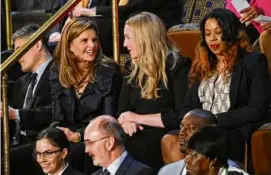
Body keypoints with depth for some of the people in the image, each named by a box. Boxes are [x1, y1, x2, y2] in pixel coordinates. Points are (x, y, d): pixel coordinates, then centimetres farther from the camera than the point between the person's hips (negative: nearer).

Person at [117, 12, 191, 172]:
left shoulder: (178, 66, -3)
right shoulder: (132, 67, 17)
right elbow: (123, 110, 17)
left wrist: (139, 118, -8)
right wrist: (127, 121, -7)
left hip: (165, 139, -6)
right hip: (139, 137, 6)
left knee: (128, 146, -33)